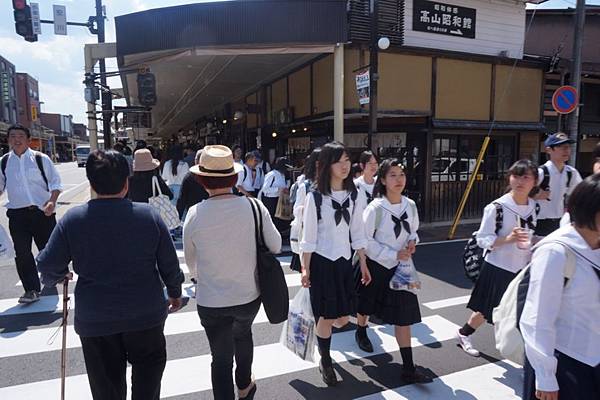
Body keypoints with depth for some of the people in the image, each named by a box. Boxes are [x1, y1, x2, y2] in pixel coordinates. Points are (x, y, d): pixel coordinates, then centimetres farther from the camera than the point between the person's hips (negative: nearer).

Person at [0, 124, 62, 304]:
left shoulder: (41, 159, -2)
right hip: (17, 214, 2)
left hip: (42, 211, -2)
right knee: (22, 253, -2)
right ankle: (31, 289, 7)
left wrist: (52, 201, -17)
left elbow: (55, 183, -2)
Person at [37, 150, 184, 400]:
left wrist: (56, 277, 20)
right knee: (149, 365, 24)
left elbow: (48, 264, -4)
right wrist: (175, 292, 12)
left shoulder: (72, 219, -11)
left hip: (94, 319, 1)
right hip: (146, 313, 0)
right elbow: (170, 264, -5)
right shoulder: (149, 215, -11)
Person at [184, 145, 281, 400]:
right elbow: (275, 246, -5)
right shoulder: (254, 207, -17)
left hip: (211, 300, -2)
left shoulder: (194, 214, -16)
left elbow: (190, 261, -1)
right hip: (249, 295, 3)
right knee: (243, 334, 30)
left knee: (221, 357, 13)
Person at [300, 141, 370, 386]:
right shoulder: (315, 197, -12)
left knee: (344, 315, 10)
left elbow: (357, 233, 6)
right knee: (327, 316, 3)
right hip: (321, 262, -4)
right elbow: (308, 237, -7)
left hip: (345, 261, 4)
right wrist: (305, 269, -6)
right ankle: (325, 363, 27)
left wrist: (363, 264, 7)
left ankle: (318, 328, 45)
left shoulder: (356, 196, 0)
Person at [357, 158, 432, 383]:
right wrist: (395, 254, -20)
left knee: (404, 315, -1)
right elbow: (366, 241, -17)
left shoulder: (410, 205, -4)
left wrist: (412, 242, -9)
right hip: (376, 266, -3)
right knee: (366, 304, 21)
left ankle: (408, 369, 7)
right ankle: (361, 332, 54)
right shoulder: (375, 207, -19)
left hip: (400, 267, 3)